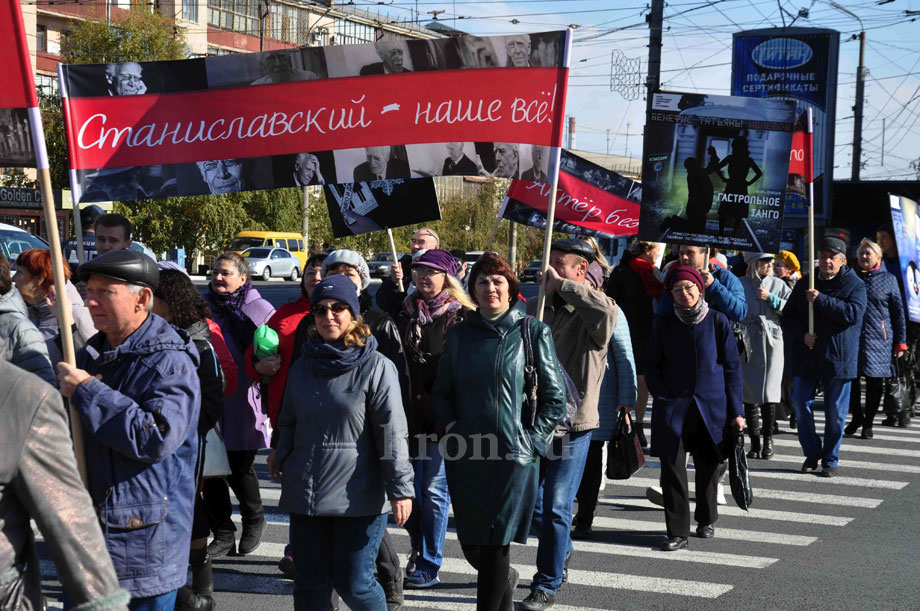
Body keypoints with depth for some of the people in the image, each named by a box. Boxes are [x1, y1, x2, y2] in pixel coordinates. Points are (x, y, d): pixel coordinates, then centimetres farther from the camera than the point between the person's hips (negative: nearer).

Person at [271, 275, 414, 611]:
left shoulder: (376, 367, -6)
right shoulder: (303, 366, 11)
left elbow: (392, 434, -10)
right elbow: (288, 423, 19)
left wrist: (400, 489, -14)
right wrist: (283, 464, 13)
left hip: (359, 498, -5)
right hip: (305, 494, 5)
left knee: (354, 584, -1)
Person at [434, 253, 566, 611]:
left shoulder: (533, 332, 0)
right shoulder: (459, 334, 9)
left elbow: (555, 397, 1)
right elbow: (442, 392, 18)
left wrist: (533, 440, -5)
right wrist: (449, 425, 2)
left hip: (514, 454, -3)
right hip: (465, 454, 4)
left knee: (495, 544, -5)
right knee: (470, 544, 10)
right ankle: (506, 581, 40)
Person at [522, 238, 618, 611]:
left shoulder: (590, 313, -10)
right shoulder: (535, 307, 8)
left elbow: (606, 311, -37)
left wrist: (562, 285, -27)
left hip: (572, 425, -6)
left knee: (556, 508, -2)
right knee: (530, 500, 14)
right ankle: (562, 549, 42)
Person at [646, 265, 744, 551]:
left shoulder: (717, 321, 1)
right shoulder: (663, 324, 5)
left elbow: (732, 367, 3)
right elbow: (652, 366, 10)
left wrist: (736, 411, -1)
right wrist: (662, 397, -4)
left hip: (710, 406, 0)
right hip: (673, 407, 0)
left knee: (708, 464, 9)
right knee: (672, 466, -8)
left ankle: (706, 520, 31)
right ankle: (677, 532, -2)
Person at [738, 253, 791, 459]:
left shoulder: (778, 284, 9)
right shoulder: (740, 284, 4)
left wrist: (770, 298, -8)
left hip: (772, 342, 1)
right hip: (748, 344, 0)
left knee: (770, 393, -3)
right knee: (750, 391, 1)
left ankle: (768, 439, 9)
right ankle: (754, 442, 8)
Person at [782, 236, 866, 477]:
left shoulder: (855, 285, -1)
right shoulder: (805, 284, 9)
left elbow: (853, 313, -17)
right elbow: (788, 316, 8)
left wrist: (821, 300, -20)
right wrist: (802, 335, -10)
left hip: (838, 357, -3)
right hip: (805, 355, 3)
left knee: (835, 412, 2)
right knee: (801, 405, 4)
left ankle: (830, 460, 15)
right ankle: (812, 453, 21)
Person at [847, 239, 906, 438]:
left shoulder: (888, 280, 5)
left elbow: (898, 312, 5)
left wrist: (900, 342, 1)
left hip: (878, 339, -2)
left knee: (875, 382, 2)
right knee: (850, 378, 1)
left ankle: (868, 423, 14)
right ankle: (856, 416, 22)